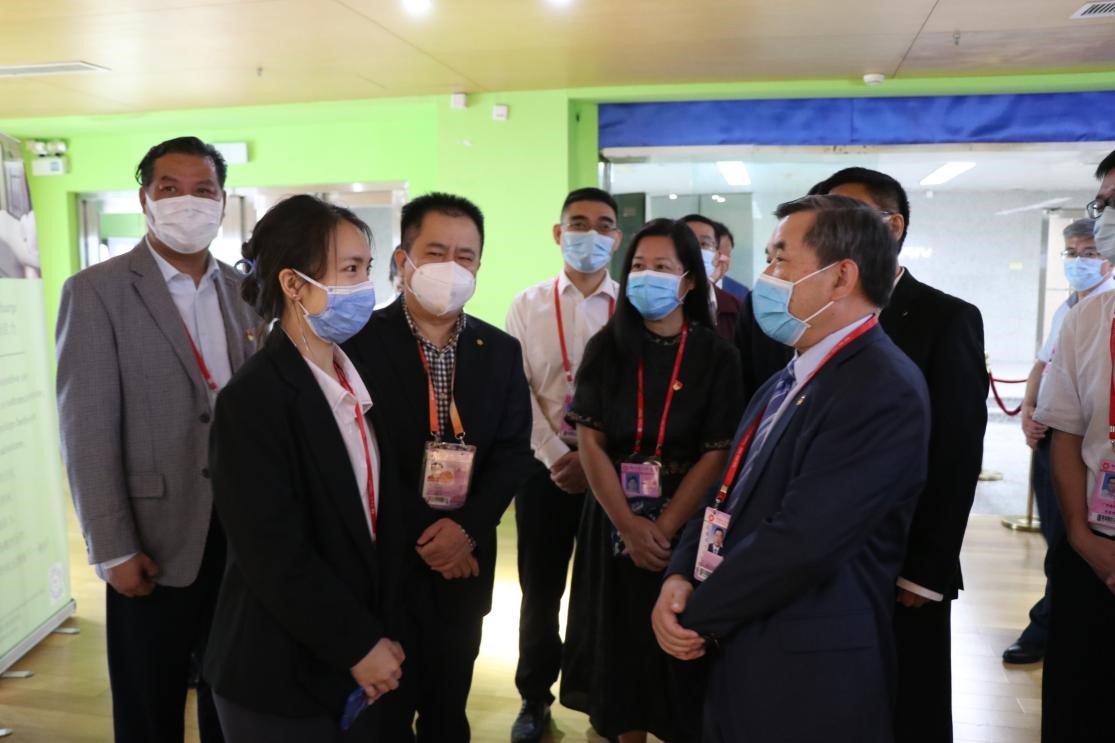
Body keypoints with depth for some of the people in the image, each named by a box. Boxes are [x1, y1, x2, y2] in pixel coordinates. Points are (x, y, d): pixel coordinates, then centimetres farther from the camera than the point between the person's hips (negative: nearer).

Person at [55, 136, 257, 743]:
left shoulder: (243, 289, 6)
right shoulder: (96, 290, -8)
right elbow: (87, 431, -11)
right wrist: (113, 551, -13)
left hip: (244, 532, 4)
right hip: (156, 539, -4)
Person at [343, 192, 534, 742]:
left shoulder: (501, 351, 4)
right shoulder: (359, 341, -10)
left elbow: (514, 453, 0)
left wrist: (467, 528, -14)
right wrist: (421, 538, -14)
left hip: (464, 563, 4)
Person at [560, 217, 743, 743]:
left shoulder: (716, 356, -6)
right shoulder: (606, 347, -2)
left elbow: (716, 453, -9)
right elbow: (589, 441, -7)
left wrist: (664, 527, -17)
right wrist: (629, 525, -16)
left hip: (686, 524, -1)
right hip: (614, 520, 2)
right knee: (621, 639, 12)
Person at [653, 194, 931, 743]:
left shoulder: (885, 391, -20)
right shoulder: (790, 380, 11)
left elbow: (800, 542, -26)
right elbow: (729, 493, 10)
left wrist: (696, 613, -13)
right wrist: (680, 577, -7)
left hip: (809, 681, -8)